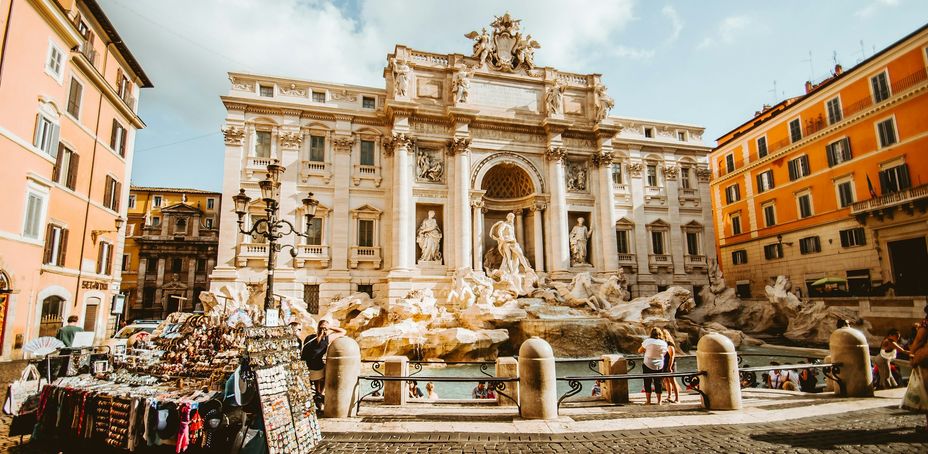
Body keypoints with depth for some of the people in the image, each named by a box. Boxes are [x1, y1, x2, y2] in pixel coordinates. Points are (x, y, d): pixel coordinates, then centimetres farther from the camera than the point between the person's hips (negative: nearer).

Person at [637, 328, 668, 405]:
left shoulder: (647, 341, -12)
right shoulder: (664, 343, -2)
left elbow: (639, 351, -5)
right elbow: (664, 354, 9)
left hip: (648, 365, -3)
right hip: (659, 366, 3)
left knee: (647, 383, 7)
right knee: (658, 383, 13)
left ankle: (648, 401, 9)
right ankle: (659, 401, 17)